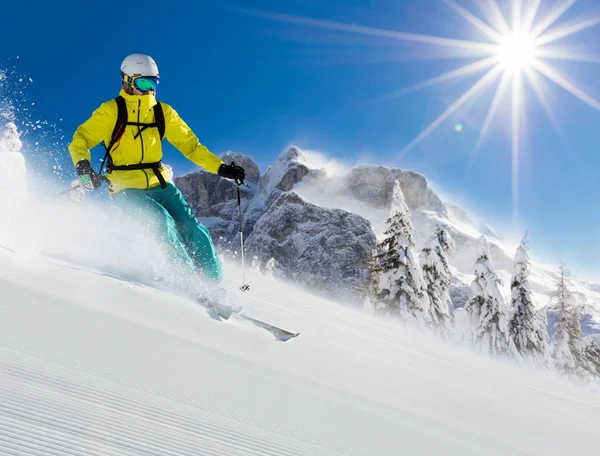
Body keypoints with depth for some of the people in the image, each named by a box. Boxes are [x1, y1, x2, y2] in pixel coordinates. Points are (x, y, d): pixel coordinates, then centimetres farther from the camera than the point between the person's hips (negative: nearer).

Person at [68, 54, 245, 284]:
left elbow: (190, 145, 11)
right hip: (126, 188, -4)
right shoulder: (111, 111, -5)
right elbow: (80, 139, -5)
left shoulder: (164, 113, 7)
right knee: (161, 219, -27)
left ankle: (213, 280, -3)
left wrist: (221, 168, 1)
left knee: (191, 227, -12)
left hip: (158, 184, 4)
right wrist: (83, 166, -27)